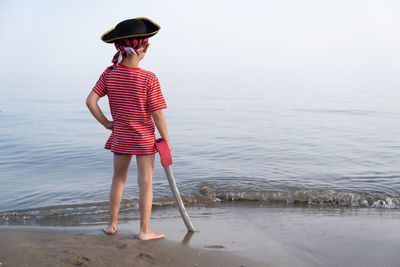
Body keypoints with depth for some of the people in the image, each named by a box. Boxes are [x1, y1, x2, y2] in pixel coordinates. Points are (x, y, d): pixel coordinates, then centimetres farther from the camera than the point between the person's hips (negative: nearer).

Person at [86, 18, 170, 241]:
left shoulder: (109, 74, -7)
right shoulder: (149, 79, -18)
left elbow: (91, 101, -9)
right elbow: (157, 114, -17)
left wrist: (106, 123, 3)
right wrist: (166, 141, -6)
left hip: (120, 137, 4)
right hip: (144, 138, -4)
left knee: (119, 178, 20)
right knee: (146, 182, 6)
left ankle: (113, 224, 29)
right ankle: (145, 230, 13)